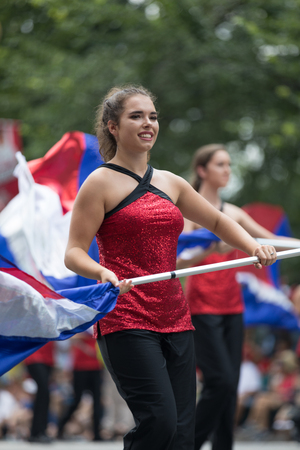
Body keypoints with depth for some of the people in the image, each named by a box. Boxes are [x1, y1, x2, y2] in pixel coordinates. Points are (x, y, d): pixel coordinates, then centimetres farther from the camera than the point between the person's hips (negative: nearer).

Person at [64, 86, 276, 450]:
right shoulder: (101, 182, -1)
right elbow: (73, 253, -5)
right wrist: (101, 273, -26)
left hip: (175, 320, 6)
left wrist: (254, 247, 9)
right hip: (126, 321, -6)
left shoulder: (170, 183, 16)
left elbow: (218, 221, 27)